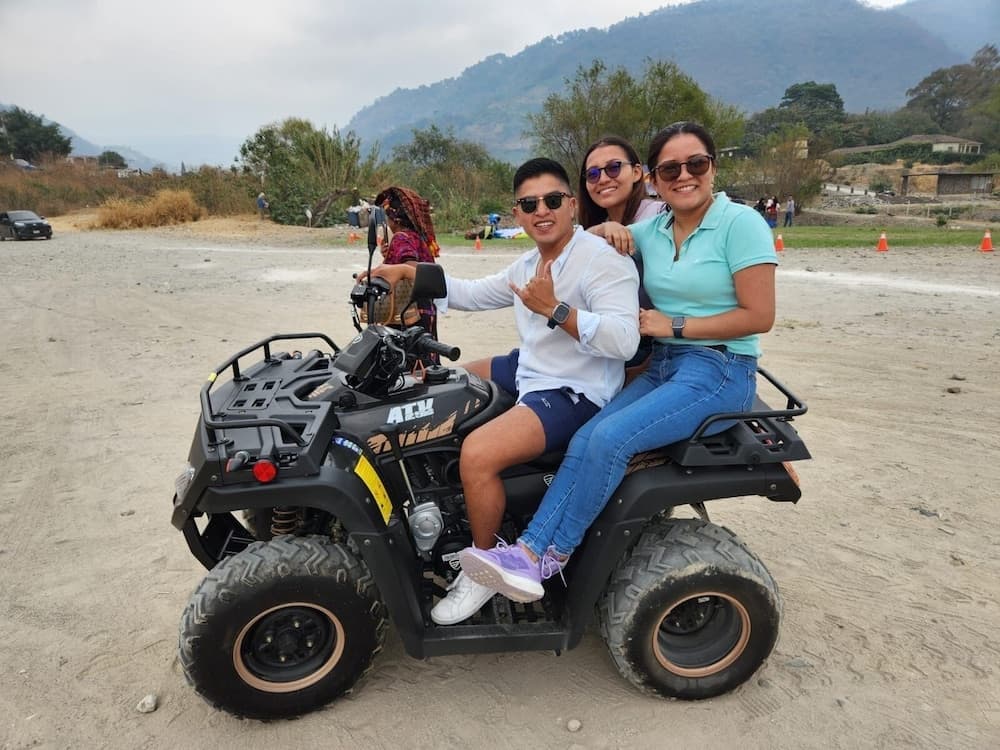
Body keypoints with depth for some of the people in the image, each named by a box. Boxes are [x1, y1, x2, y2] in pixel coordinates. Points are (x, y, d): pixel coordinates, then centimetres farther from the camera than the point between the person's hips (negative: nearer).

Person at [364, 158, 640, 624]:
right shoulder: (529, 264, 12)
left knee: (477, 454, -29)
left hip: (574, 392, -10)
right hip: (528, 370, 11)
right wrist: (409, 273, 9)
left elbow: (624, 341, -28)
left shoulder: (602, 260, -18)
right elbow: (473, 294, 18)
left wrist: (554, 310, -35)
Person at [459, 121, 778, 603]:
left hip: (720, 370, -6)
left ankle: (540, 560, -14)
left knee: (609, 438, -25)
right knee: (585, 440, -18)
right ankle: (530, 551, -19)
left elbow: (759, 316, -12)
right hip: (661, 366, 6)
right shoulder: (650, 231, 10)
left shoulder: (740, 223, -7)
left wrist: (674, 325, -13)